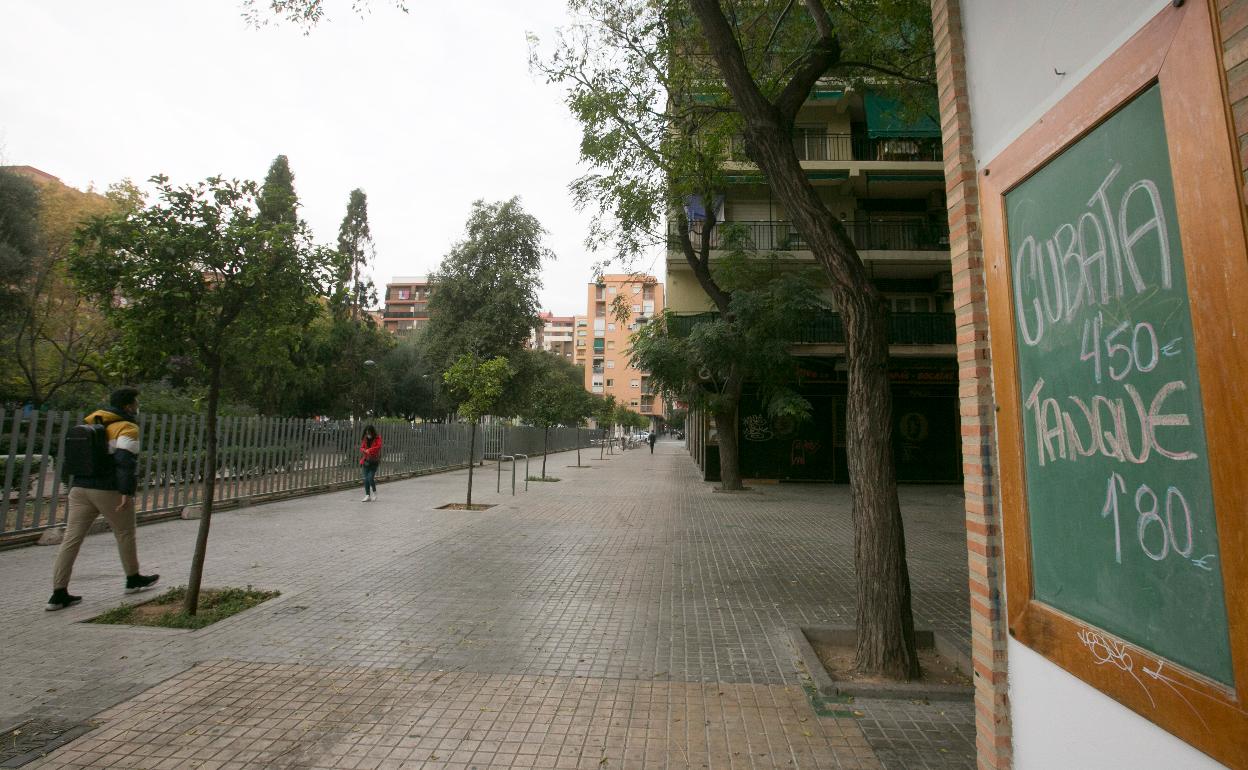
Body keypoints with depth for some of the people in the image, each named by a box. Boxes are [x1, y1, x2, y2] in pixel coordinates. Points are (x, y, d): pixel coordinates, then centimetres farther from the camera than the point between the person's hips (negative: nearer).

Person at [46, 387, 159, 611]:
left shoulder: (92, 423, 17)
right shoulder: (127, 428, -9)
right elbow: (125, 460, -20)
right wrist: (127, 492, -21)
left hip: (80, 488, 7)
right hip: (109, 491, -7)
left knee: (71, 539, 4)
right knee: (125, 534, 10)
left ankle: (59, 594, 4)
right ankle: (133, 579, 24)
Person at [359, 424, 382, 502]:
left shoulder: (377, 438, -3)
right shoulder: (365, 440, 9)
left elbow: (378, 447, -16)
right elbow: (361, 448, 3)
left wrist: (369, 450, -21)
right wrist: (365, 451, -18)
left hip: (374, 461, -4)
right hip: (366, 461, 4)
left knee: (370, 477, -12)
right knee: (366, 479, 2)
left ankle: (374, 492, 12)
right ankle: (367, 496, 10)